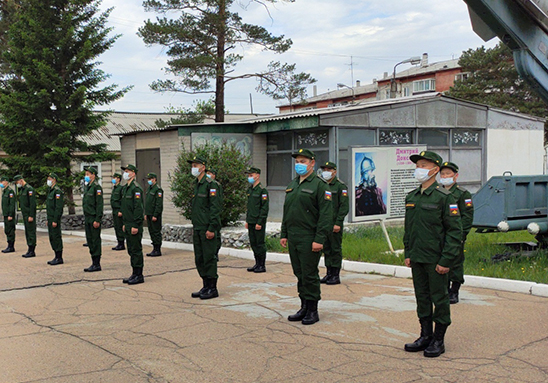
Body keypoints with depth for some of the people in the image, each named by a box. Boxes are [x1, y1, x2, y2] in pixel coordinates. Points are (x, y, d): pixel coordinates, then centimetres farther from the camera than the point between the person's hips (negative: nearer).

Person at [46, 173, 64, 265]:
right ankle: (57, 257, 17)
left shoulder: (57, 191, -14)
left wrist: (55, 220, -21)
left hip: (55, 218, -10)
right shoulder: (50, 190, 18)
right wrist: (48, 220, 20)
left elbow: (58, 207, -19)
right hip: (50, 218, 10)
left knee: (56, 237, -6)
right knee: (52, 237, 11)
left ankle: (59, 258, -2)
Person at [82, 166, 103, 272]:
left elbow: (99, 204, -16)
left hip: (94, 218, -9)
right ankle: (94, 263, 18)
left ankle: (97, 264, 0)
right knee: (89, 240, 11)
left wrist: (97, 220, -20)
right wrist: (85, 218, 18)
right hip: (87, 218, 9)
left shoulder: (97, 187, -12)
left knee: (95, 240, -5)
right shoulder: (86, 186, 16)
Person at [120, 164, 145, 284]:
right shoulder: (125, 188, 16)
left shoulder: (136, 188, -14)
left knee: (136, 250, -4)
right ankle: (135, 274, 20)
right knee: (131, 250, 13)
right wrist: (125, 223, 20)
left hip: (135, 225, -10)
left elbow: (138, 208, -19)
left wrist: (135, 225, -21)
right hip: (128, 225, 10)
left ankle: (139, 275, 2)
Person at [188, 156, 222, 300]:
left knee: (209, 258, -4)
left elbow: (215, 208, -16)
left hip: (208, 229, -9)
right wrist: (194, 226, 19)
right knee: (199, 259, 11)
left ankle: (213, 289, 5)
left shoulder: (211, 184, -11)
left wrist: (211, 228, -20)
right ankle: (206, 287, 21)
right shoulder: (196, 185, 16)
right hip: (198, 229, 9)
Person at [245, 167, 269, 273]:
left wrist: (259, 222, -18)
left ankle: (262, 266, 6)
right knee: (253, 243, 12)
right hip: (251, 222, 8)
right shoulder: (250, 190, 14)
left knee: (260, 244, -2)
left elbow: (264, 208, -15)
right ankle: (257, 264, 22)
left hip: (259, 223, -8)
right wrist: (247, 220, 16)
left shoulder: (262, 190, -12)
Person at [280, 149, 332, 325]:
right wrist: (284, 234, 15)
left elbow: (326, 215, -13)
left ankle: (313, 311, 8)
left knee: (310, 275, -2)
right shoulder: (292, 185, 15)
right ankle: (304, 307, 22)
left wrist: (319, 239, -19)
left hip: (309, 238, -7)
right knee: (299, 274, 13)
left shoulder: (319, 185, -8)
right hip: (293, 238, 7)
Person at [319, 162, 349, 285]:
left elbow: (344, 207, -11)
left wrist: (338, 223, -17)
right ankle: (329, 274, 18)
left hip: (335, 224, -7)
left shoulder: (341, 186, -7)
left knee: (336, 249, -1)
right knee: (326, 249, 10)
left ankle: (336, 276, 5)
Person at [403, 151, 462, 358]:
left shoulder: (444, 197, -10)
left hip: (436, 260, -6)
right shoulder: (411, 197, 10)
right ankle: (425, 336, 25)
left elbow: (454, 231, -11)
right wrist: (408, 254, 12)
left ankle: (438, 341, 14)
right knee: (422, 298, 13)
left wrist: (446, 260, -15)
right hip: (417, 259, 6)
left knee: (439, 299, 4)